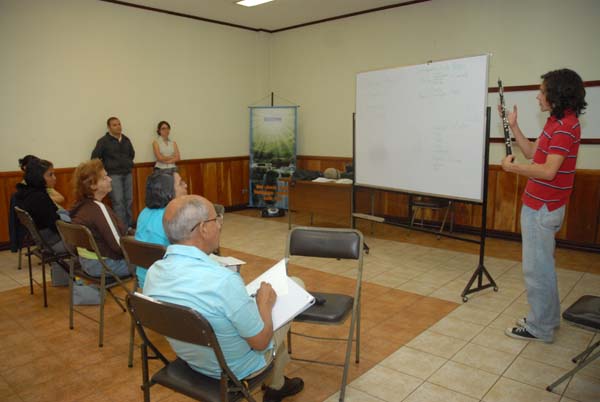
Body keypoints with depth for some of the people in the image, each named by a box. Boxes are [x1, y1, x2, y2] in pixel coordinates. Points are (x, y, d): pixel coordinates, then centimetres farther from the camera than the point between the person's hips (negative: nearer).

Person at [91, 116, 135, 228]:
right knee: (118, 202, -8)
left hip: (127, 174, 5)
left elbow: (132, 154, 25)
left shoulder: (126, 140, 10)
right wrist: (105, 168, -1)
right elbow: (95, 157, -5)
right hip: (114, 175, -5)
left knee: (129, 200, 7)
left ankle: (129, 225, 16)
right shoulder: (104, 141, -6)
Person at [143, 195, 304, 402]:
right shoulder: (223, 280, -38)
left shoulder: (153, 273, -15)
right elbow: (261, 342, -24)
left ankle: (277, 384, 42)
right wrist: (264, 302, -7)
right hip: (237, 369, -5)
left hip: (191, 359, 6)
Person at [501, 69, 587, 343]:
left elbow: (549, 171, -25)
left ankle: (540, 328, 12)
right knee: (542, 265, 20)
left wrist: (512, 167, -14)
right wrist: (513, 125, 10)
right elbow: (531, 152, 17)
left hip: (542, 207, -11)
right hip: (541, 204, 11)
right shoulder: (558, 122, 13)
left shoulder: (564, 126, -19)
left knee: (536, 268, -1)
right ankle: (547, 317, 34)